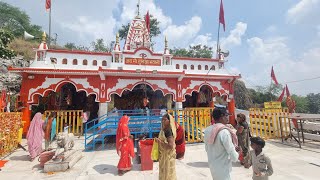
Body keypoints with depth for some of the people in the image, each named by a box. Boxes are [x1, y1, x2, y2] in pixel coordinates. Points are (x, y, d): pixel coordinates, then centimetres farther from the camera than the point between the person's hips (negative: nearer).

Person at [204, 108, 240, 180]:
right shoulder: (224, 132, -27)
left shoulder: (207, 130, -6)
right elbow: (234, 157, -21)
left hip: (212, 166, 6)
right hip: (222, 169, -6)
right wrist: (236, 154, 2)